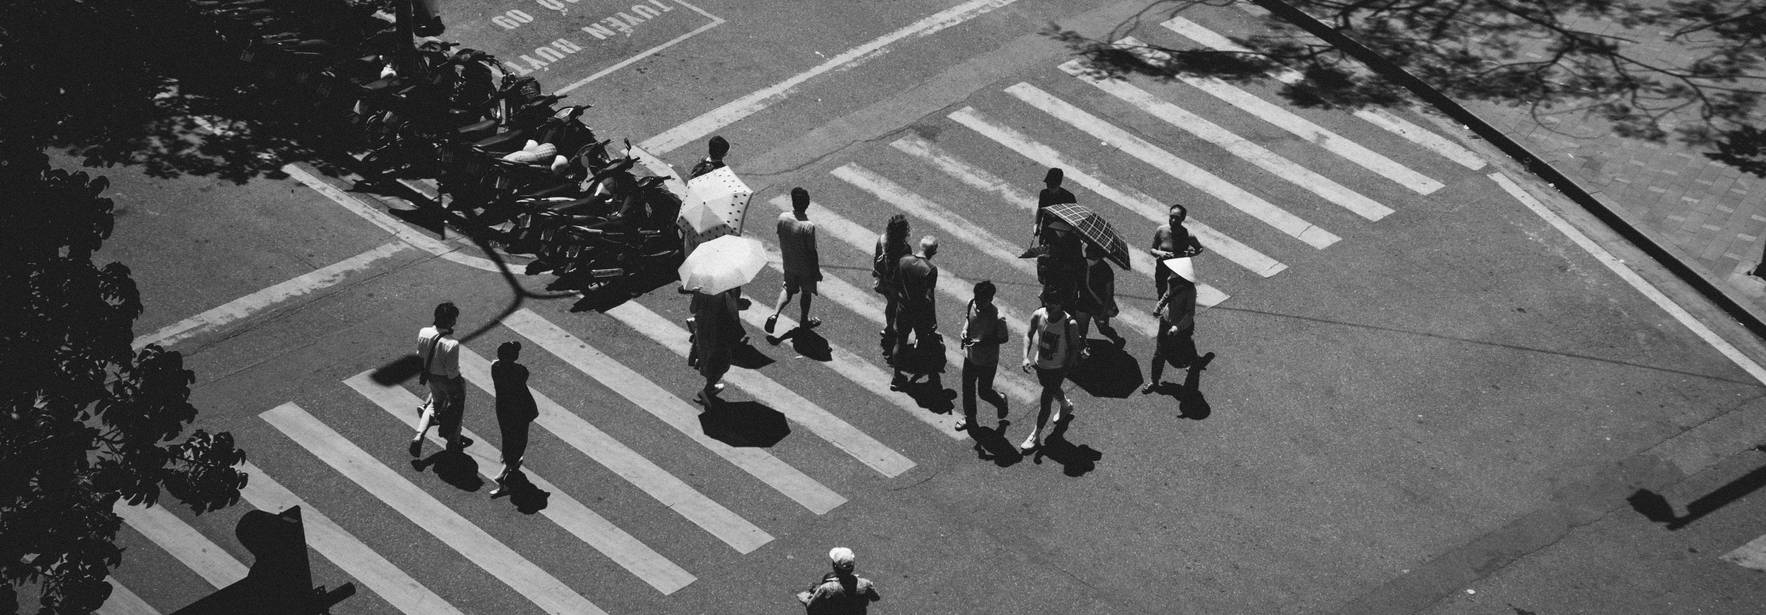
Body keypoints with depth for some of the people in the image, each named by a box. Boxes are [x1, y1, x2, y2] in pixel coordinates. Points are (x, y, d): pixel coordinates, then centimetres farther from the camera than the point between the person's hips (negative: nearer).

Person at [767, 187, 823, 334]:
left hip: (788, 263, 4)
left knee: (788, 289, 27)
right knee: (806, 293, 21)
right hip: (805, 267, -4)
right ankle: (804, 320, 40)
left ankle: (775, 314, 12)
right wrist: (817, 271, -8)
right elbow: (812, 252, -23)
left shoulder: (782, 217, -17)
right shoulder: (808, 226, -32)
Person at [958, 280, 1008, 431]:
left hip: (987, 361, -5)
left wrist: (982, 343, -28)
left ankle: (1000, 401, 45)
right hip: (970, 356, 5)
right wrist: (965, 330, -12)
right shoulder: (971, 304, -14)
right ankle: (969, 418, 39)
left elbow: (1003, 339, -16)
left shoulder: (998, 318, -30)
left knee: (984, 392, 12)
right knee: (967, 387, 18)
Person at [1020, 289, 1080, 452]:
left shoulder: (1069, 325, -28)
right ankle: (1066, 405, 62)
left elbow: (1074, 349, -16)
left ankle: (1035, 436, 15)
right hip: (1040, 363, 5)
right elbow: (1029, 334, -3)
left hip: (1057, 369, -5)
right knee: (1053, 390, 30)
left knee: (1045, 401, -1)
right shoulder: (1038, 316, -19)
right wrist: (1026, 357, -15)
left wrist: (1065, 371, -18)